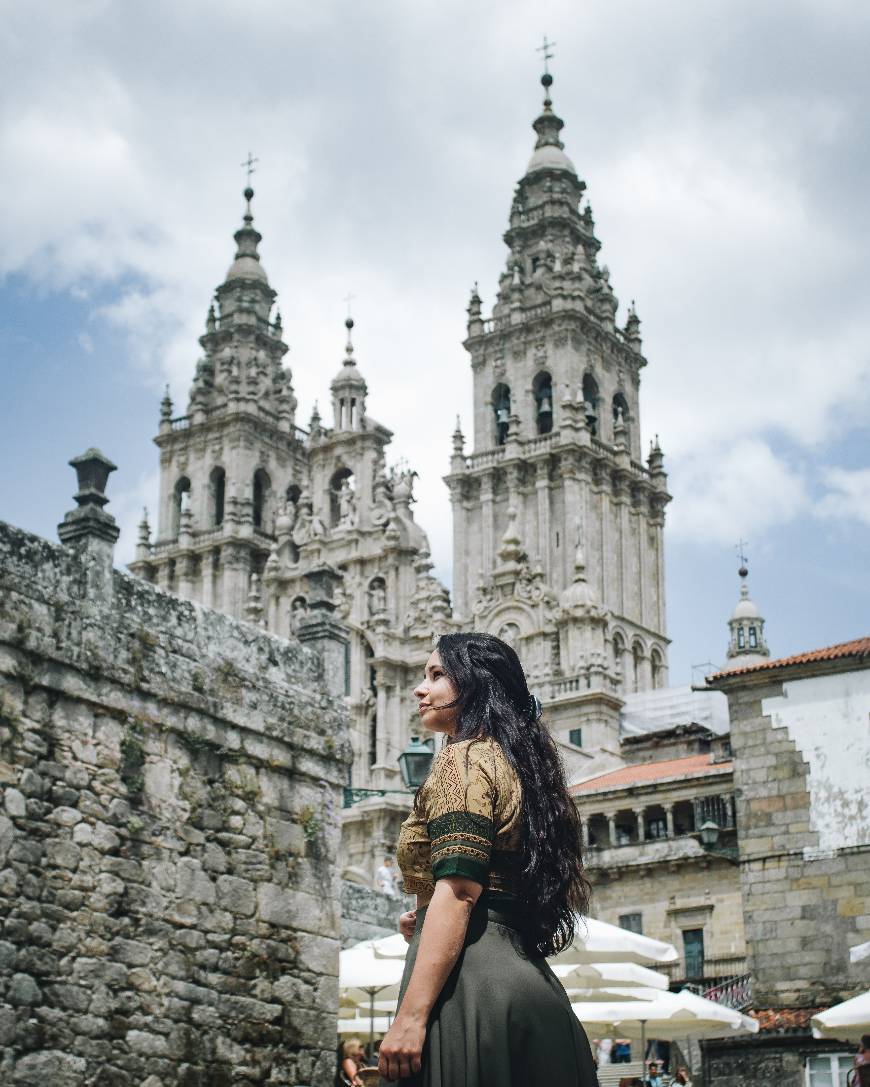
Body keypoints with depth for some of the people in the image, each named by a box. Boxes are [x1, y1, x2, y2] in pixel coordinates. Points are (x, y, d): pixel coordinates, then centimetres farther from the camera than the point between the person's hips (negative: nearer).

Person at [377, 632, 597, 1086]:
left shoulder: (465, 757, -5)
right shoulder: (519, 762, 21)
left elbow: (457, 889, -17)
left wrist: (410, 1015, -22)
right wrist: (429, 923, 19)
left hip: (471, 979, -9)